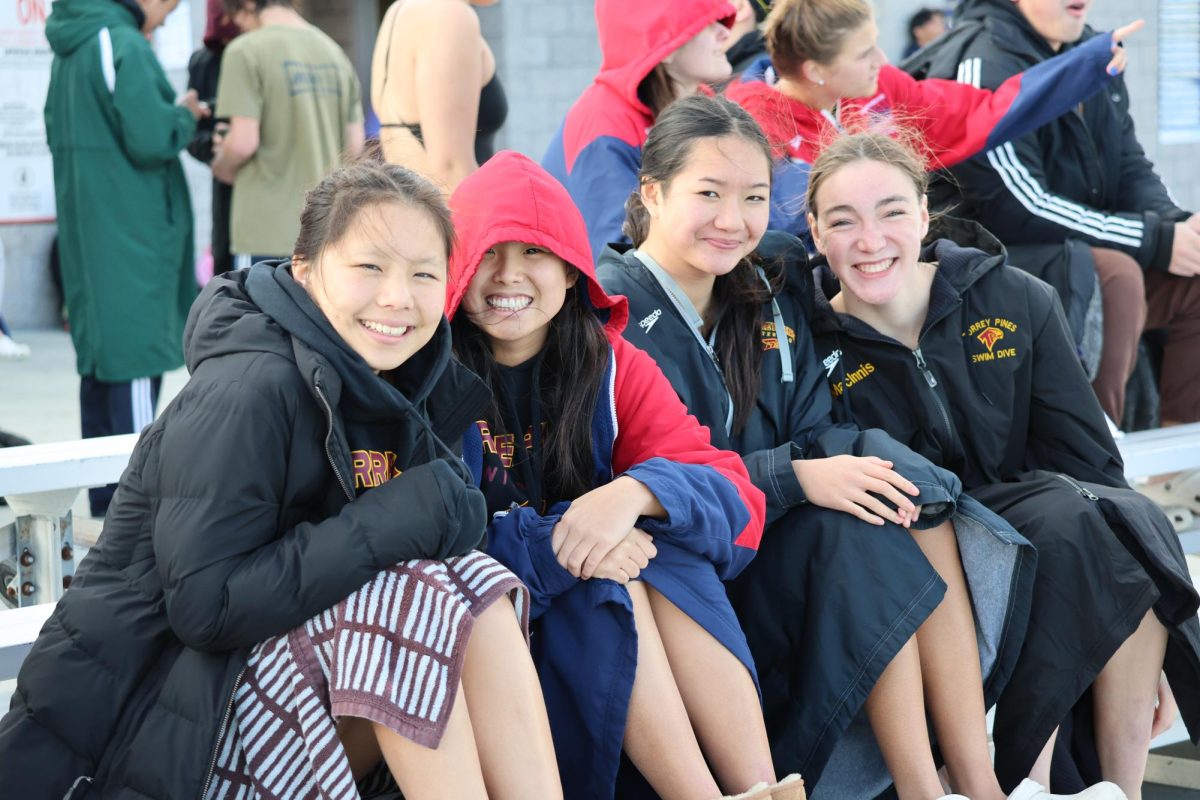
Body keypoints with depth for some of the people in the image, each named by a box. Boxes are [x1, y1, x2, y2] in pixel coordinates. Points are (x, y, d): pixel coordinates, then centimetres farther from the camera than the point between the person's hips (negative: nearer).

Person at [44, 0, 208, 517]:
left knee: (99, 356, 13)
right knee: (136, 357, -6)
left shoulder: (69, 49, 13)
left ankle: (104, 497, 19)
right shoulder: (123, 45, -16)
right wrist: (186, 115, -1)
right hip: (129, 232, -9)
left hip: (86, 230, 9)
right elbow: (152, 139, -21)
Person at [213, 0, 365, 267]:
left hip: (268, 232, -6)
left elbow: (243, 143, -16)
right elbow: (355, 145, 9)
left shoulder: (246, 51, -10)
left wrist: (222, 167, 4)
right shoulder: (334, 52, 10)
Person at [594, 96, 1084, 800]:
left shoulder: (773, 288, 10)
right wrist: (793, 477, -25)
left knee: (905, 495, -19)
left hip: (778, 537, 6)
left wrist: (840, 456, -18)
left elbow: (813, 430, 7)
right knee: (853, 527, -28)